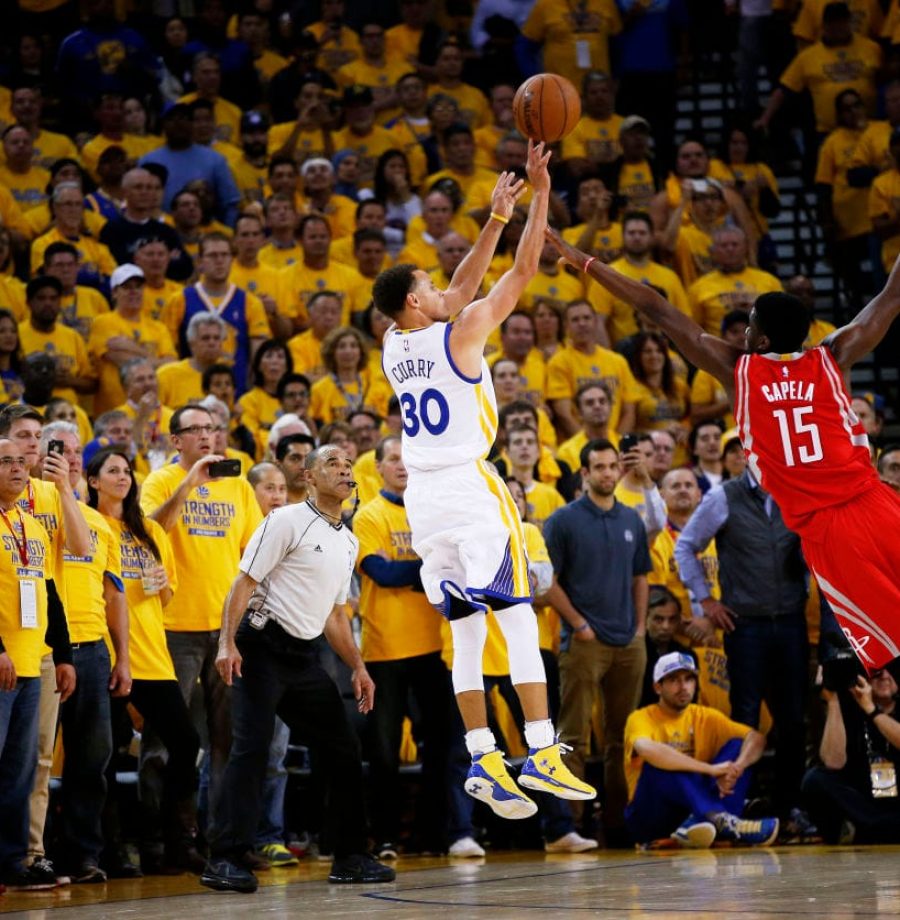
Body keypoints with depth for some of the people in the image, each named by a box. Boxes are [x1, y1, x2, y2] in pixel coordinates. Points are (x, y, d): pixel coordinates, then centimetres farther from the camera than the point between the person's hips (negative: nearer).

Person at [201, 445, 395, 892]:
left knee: (343, 750, 9)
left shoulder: (348, 541, 17)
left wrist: (357, 667, 18)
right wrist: (228, 643, -23)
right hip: (263, 646, -8)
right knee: (251, 748, -14)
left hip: (303, 654, 8)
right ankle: (224, 859, -15)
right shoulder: (288, 521, -7)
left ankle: (349, 857, 19)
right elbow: (245, 581, -12)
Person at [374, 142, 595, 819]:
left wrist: (498, 216, 23)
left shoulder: (395, 345, 10)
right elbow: (521, 274, -5)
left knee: (466, 630, 7)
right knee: (518, 616, -6)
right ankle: (542, 753, -11)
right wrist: (541, 194, 1)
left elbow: (463, 286, 21)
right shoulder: (460, 334, -9)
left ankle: (483, 759, 1)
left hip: (423, 496, 7)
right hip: (470, 488, -7)